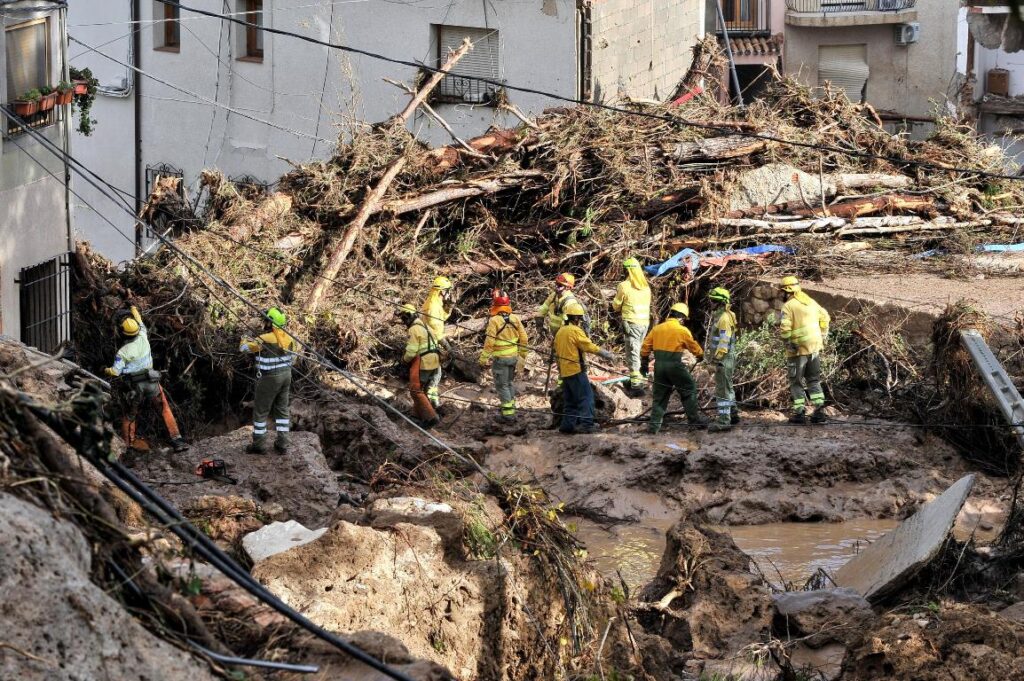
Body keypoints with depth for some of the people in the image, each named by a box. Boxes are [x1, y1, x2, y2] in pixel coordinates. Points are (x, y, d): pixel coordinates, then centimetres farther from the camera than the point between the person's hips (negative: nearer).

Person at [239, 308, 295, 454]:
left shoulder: (265, 339, -22)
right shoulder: (288, 338, -1)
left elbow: (244, 348, -12)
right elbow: (292, 358, 10)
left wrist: (245, 340, 10)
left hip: (269, 379, -7)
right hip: (286, 376, 7)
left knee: (260, 411, 6)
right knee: (283, 410, 14)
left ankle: (259, 444, 12)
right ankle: (282, 444, 18)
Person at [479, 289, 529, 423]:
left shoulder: (494, 321, -18)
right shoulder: (515, 319, 0)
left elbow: (489, 342, -17)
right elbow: (523, 338, 5)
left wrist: (483, 358, -8)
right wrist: (522, 355, 17)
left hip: (500, 358, -6)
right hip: (513, 356, 6)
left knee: (502, 385, 1)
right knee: (509, 382, 21)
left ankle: (508, 414, 0)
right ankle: (510, 407, 32)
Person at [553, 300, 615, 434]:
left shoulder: (560, 332, 14)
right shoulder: (576, 331, -12)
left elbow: (557, 352, 19)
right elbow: (590, 347, -14)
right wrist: (607, 355, -7)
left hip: (564, 371, 9)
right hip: (576, 370, -9)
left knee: (570, 400, 13)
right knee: (586, 397, -6)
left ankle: (567, 425, 12)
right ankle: (586, 424, -12)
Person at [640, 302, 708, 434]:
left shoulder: (657, 329, 7)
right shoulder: (683, 331, -6)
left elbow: (645, 347, 9)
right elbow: (694, 347, 5)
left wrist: (644, 364, 20)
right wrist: (700, 355, 26)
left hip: (659, 365, 5)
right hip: (675, 365, -5)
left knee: (660, 395, 11)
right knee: (689, 390, 11)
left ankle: (654, 426, 8)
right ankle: (695, 419, 13)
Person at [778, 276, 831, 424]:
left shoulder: (788, 306, -13)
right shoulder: (811, 302, 10)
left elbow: (785, 328, -22)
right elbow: (824, 317, 20)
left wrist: (788, 343, -11)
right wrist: (823, 336, 24)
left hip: (798, 349, -6)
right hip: (815, 348, 6)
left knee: (796, 382, 5)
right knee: (814, 380, 15)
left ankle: (800, 413, 3)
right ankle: (819, 411, 7)